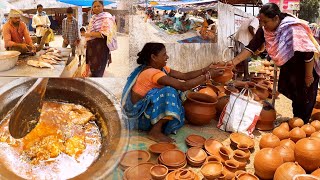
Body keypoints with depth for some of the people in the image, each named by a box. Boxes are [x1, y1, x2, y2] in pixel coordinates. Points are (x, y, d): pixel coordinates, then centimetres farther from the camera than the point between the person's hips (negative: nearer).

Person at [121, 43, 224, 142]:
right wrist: (208, 76, -24)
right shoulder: (153, 73, -26)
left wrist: (204, 70, -13)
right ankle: (155, 131, -18)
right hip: (139, 114, -9)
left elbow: (185, 76, 0)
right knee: (169, 92, -27)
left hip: (148, 107, 9)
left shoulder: (161, 68, 2)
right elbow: (184, 86, -30)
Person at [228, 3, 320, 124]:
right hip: (288, 67, 6)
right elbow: (252, 47, -15)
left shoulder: (293, 28, -33)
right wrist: (234, 62, -24)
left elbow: (308, 52, -28)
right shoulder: (265, 30, -15)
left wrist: (309, 75, -20)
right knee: (294, 96, 18)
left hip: (305, 67, -6)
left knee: (305, 99, 5)